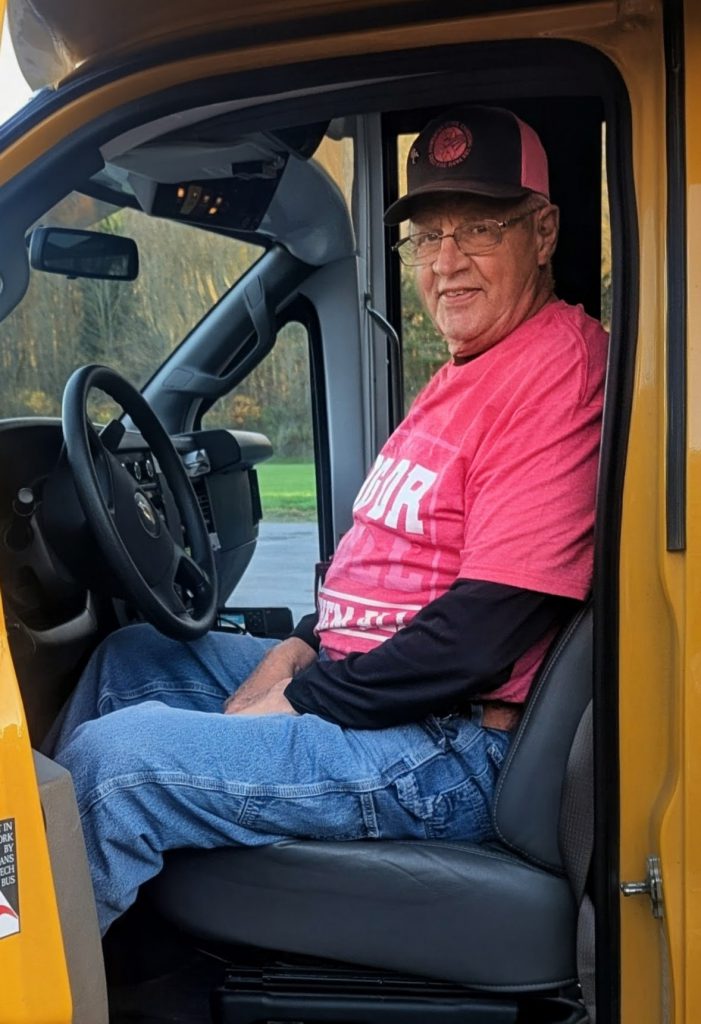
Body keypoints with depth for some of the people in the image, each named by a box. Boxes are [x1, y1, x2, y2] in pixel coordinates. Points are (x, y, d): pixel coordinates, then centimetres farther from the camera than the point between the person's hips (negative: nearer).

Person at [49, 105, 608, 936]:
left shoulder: (560, 363, -18)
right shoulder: (466, 370, 16)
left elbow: (486, 630, -24)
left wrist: (297, 703, -15)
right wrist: (300, 650, 6)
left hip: (449, 751, -10)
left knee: (111, 759, -20)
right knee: (128, 658, 18)